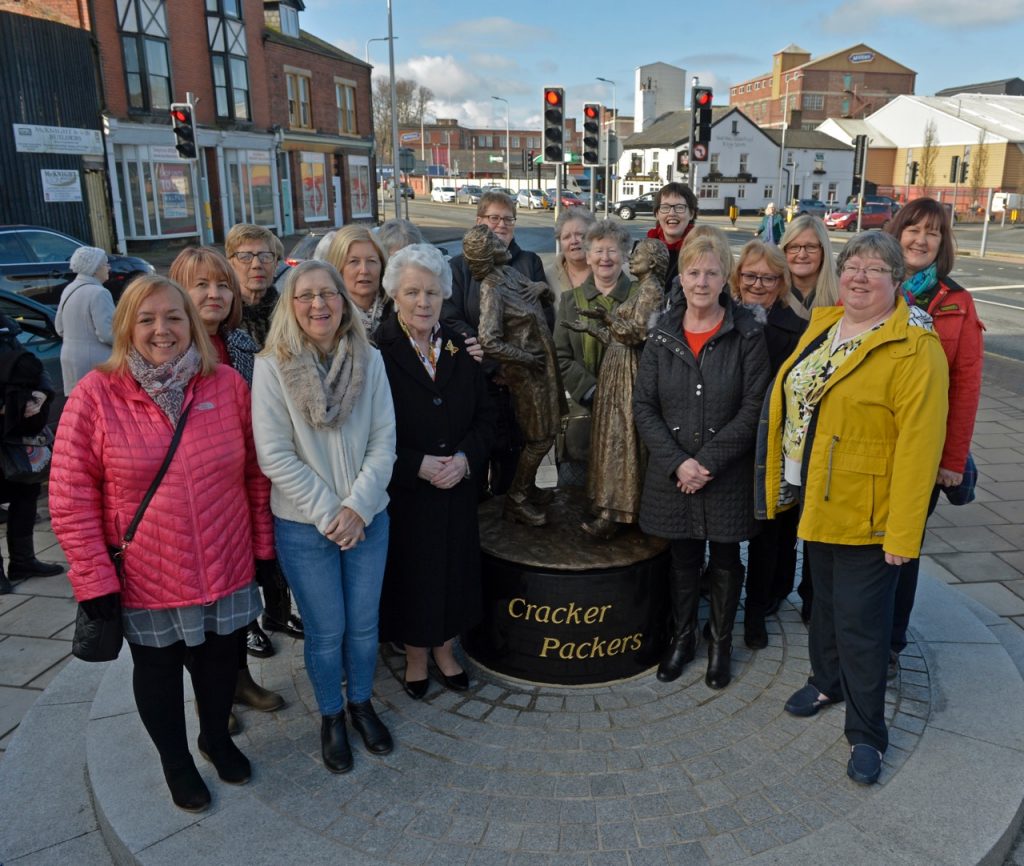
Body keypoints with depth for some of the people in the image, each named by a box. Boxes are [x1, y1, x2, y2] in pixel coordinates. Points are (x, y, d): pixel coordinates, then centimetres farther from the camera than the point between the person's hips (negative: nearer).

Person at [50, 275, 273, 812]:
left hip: (225, 569, 2)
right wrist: (94, 577, -11)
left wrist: (264, 545, 4)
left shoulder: (227, 384, -5)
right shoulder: (96, 394, -11)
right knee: (158, 669, 19)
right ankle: (175, 761, 45)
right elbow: (70, 495, -9)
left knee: (219, 660, 20)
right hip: (146, 580, -2)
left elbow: (255, 473, 2)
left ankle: (216, 736, 50)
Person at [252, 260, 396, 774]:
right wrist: (327, 513, -14)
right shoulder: (272, 366, -10)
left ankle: (361, 704, 40)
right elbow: (275, 455, -12)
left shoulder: (369, 360, -3)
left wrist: (357, 507, -12)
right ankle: (331, 716, 35)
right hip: (303, 526, -2)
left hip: (367, 518, 3)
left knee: (364, 623, 15)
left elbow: (383, 441, -3)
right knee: (325, 631, 10)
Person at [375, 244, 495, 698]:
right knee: (411, 573, 10)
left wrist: (466, 457, -12)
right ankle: (416, 658, 32)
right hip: (404, 492, -4)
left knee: (453, 569, 15)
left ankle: (444, 651, 37)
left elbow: (485, 414, 5)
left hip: (458, 487, 4)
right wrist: (417, 465, -19)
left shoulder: (460, 349, 2)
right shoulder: (377, 352, -12)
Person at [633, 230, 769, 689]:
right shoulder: (662, 335, 1)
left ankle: (720, 642, 32)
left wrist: (708, 461, -16)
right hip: (672, 473, 2)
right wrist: (677, 462, -12)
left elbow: (753, 409, -10)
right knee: (682, 558, 15)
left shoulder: (747, 334, -7)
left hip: (729, 474, -2)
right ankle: (682, 636, 35)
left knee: (725, 560, 12)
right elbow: (643, 406, -1)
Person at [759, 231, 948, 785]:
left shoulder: (914, 350, -16)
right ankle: (828, 681, 46)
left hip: (868, 514, -7)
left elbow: (918, 445, -20)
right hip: (818, 502, 7)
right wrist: (780, 483, 10)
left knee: (860, 623, 3)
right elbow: (789, 399, 12)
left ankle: (865, 733, 21)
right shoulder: (820, 326, 7)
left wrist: (905, 532, -22)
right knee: (825, 600, 23)